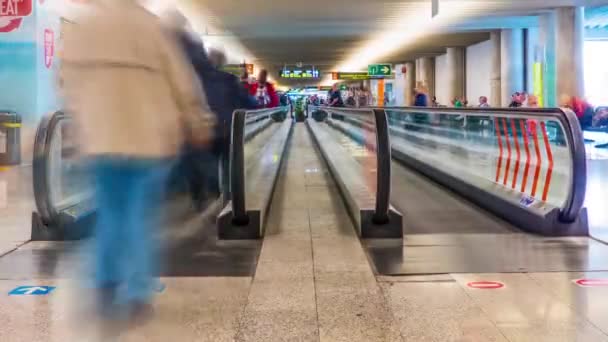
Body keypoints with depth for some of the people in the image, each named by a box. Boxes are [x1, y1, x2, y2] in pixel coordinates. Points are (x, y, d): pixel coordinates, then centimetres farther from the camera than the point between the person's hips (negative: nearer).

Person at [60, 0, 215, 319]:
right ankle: (137, 297, 8)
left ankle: (106, 290, 16)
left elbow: (70, 87, 6)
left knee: (110, 216, 16)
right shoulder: (150, 26, -8)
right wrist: (201, 126, 10)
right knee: (142, 220, 6)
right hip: (151, 139, -3)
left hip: (101, 140, 3)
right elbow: (184, 85, -3)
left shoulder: (77, 28, 1)